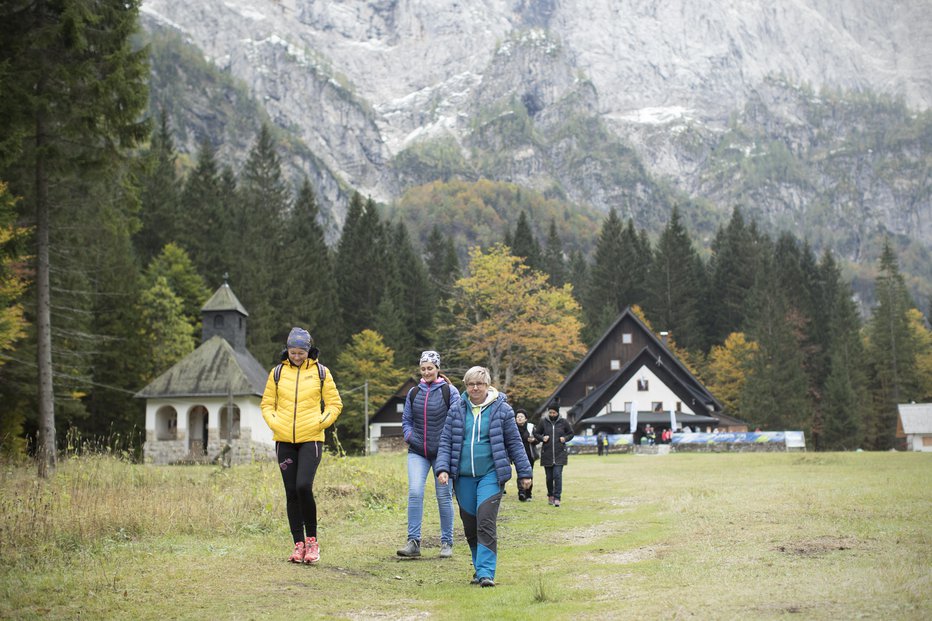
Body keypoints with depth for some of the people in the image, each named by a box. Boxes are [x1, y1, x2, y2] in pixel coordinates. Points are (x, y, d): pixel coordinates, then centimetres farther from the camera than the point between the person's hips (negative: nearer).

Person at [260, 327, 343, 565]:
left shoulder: (320, 372, 3)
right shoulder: (277, 373, 8)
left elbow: (334, 403, 7)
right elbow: (267, 404, 13)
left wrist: (320, 422, -8)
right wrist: (273, 422, -5)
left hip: (311, 439, -3)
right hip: (284, 441, 3)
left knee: (303, 486, -18)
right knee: (291, 493, 4)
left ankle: (312, 540, -2)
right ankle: (299, 544, 12)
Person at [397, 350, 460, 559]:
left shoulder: (449, 392, -3)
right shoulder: (414, 393, 8)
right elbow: (406, 419, 17)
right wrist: (409, 435, -1)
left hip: (441, 452, -2)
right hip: (417, 453, 2)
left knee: (444, 496, 4)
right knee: (415, 492, -13)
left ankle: (447, 542, 15)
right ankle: (413, 541, -11)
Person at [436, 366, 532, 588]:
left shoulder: (501, 410, 1)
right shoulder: (457, 410, 6)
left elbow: (514, 443, 5)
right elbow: (445, 442, 8)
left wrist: (524, 472, 7)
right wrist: (443, 468, -6)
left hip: (490, 475, -3)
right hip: (464, 476, 3)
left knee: (486, 522, -15)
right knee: (470, 526, 9)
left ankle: (486, 572, -14)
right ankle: (479, 568, 27)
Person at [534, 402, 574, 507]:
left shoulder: (563, 422, 2)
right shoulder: (543, 422, 2)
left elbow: (571, 433, 14)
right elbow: (536, 433, 11)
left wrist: (565, 438, -5)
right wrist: (542, 438, -8)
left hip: (560, 454, -1)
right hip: (547, 454, 1)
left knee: (557, 475, -12)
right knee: (549, 477, 8)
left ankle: (557, 498, -8)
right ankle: (550, 495, 26)